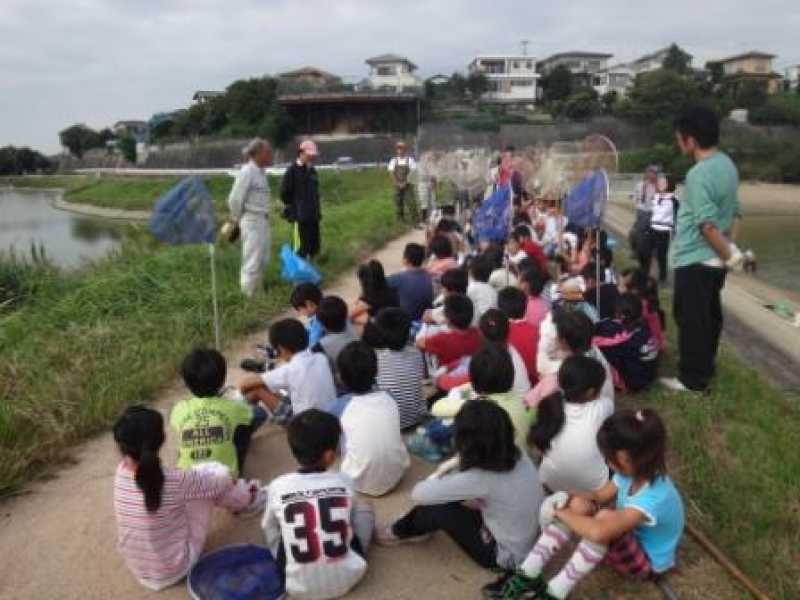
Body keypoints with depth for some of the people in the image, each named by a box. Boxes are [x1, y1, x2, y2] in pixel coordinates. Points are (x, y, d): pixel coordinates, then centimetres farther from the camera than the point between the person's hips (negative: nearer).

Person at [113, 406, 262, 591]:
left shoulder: (120, 472, -16)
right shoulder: (174, 481, -30)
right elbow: (219, 480, -10)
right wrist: (229, 478, 10)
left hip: (137, 569, 5)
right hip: (174, 570, -5)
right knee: (209, 475, 1)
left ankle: (239, 495, 38)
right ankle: (246, 498, 31)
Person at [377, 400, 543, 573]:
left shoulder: (478, 479, -32)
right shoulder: (516, 455, -12)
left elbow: (418, 494, -21)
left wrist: (436, 479, -2)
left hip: (505, 556, -7)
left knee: (437, 508, -7)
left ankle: (402, 532, 22)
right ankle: (416, 528, 24)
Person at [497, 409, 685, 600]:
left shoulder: (653, 498, -39)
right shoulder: (635, 472, -14)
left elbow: (598, 532, -50)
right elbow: (599, 495, 1)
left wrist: (561, 513, -32)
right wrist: (567, 503, -20)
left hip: (647, 563, -8)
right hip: (626, 538, 8)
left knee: (605, 518, -38)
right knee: (578, 505, -20)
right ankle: (527, 576, -18)